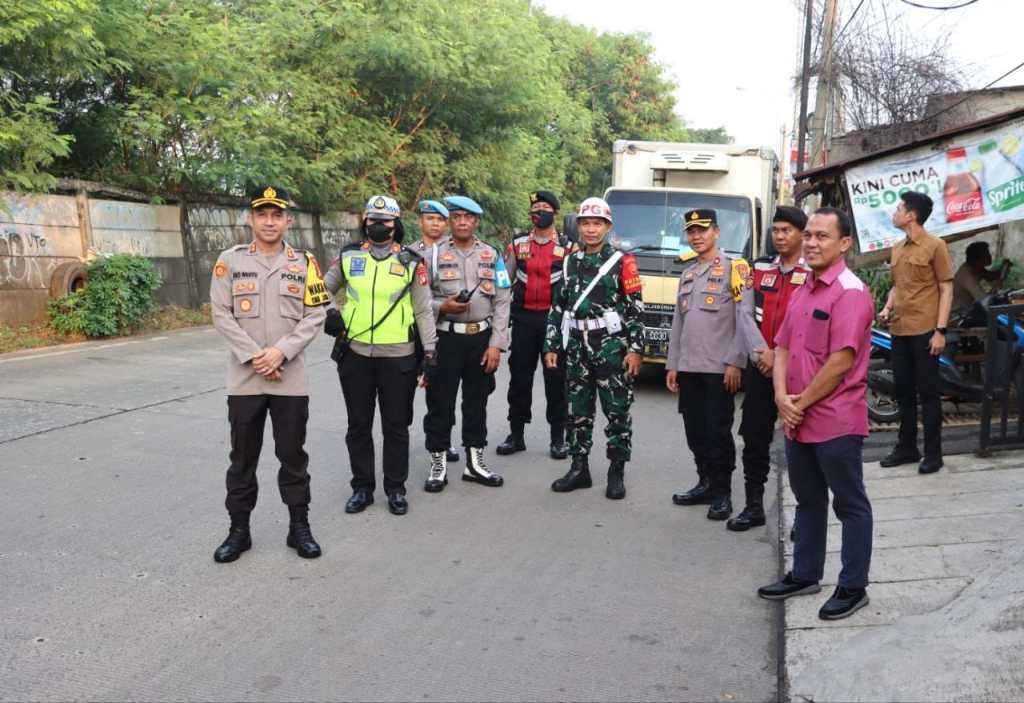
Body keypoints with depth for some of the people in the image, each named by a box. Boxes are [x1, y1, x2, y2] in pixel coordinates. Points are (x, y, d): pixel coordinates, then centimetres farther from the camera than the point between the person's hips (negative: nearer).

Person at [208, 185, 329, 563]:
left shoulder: (305, 262, 4)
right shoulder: (230, 260, 2)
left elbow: (315, 315, -1)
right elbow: (221, 314, -3)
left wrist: (281, 351, -13)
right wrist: (253, 355, -12)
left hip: (291, 378, 0)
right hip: (244, 378, 0)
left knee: (293, 455, 8)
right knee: (243, 457, 9)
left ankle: (299, 527, 21)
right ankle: (239, 529, 22)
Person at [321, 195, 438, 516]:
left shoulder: (411, 261, 0)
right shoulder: (348, 257, 5)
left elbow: (423, 310, 2)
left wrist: (430, 350, -3)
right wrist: (328, 316, 2)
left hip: (399, 356, -2)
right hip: (356, 354, 2)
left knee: (396, 426, 7)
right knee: (358, 425, 10)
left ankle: (395, 488, 20)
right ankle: (362, 487, 23)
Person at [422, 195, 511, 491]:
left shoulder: (492, 256, 6)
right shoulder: (434, 254, 1)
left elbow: (502, 302, 2)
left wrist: (496, 344, -6)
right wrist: (442, 306, -18)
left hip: (482, 338, 2)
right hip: (446, 338, -2)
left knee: (477, 403, 10)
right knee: (440, 404, 2)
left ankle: (474, 463, 22)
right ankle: (438, 465, 14)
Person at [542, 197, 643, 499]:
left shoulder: (622, 262, -2)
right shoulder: (570, 263, 12)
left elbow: (635, 309, -5)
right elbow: (558, 307, 14)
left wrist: (635, 349, -11)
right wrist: (551, 346, 9)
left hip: (611, 347, -4)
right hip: (577, 348, 4)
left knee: (617, 411, 1)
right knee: (578, 411, 9)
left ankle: (617, 472, 11)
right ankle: (579, 468, 19)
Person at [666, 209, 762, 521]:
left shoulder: (735, 268, -3)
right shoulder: (687, 272, 17)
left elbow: (745, 318, -10)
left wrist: (735, 362, -16)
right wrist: (672, 364, 14)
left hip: (719, 367, -6)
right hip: (688, 367, 6)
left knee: (718, 432, -2)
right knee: (695, 432, 11)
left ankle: (722, 492, 8)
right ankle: (706, 483, 24)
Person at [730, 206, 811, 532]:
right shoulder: (760, 268, 11)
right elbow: (748, 313, 11)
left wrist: (780, 356, -15)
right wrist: (761, 351, -2)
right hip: (760, 366, 5)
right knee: (754, 438, 8)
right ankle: (753, 507, 19)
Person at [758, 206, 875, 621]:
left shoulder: (850, 292, -15)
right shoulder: (802, 291, 13)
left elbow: (840, 362, -20)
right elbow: (783, 348, 11)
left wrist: (801, 402, -12)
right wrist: (783, 398, -4)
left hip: (835, 423, -8)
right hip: (796, 421, 8)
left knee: (850, 505, 7)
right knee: (808, 501, 19)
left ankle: (853, 587, 19)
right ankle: (805, 575, 33)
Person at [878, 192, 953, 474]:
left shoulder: (935, 246, -6)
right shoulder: (898, 248, 14)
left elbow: (946, 289, -7)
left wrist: (940, 330, -14)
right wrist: (888, 307, 4)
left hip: (924, 331, -7)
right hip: (899, 330, 7)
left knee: (928, 393, -1)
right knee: (903, 391, 12)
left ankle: (933, 453, 8)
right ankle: (906, 447, 23)